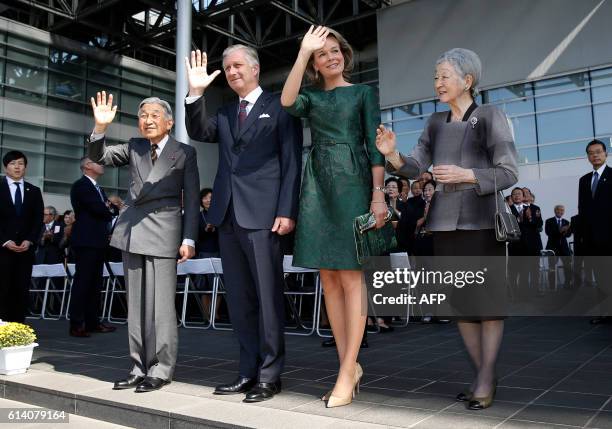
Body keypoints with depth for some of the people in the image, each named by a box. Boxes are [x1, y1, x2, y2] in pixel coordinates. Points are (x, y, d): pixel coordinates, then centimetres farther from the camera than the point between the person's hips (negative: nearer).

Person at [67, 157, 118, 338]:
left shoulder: (98, 188, 23)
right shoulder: (80, 185, -7)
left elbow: (106, 209, 17)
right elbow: (96, 208, -18)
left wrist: (109, 207, -6)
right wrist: (110, 210, 2)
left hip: (98, 241, 9)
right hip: (85, 240, -9)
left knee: (95, 283, 9)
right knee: (82, 282, -8)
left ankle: (93, 322, 14)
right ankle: (76, 325, -5)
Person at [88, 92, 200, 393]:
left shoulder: (184, 153, 2)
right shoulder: (133, 148, 15)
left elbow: (191, 200, -1)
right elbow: (98, 157, 7)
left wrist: (189, 239, -8)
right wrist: (100, 127, -10)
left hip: (163, 231, -5)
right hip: (132, 231, 5)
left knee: (159, 304, -5)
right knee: (135, 304, 9)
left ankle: (160, 370, 5)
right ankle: (139, 368, 18)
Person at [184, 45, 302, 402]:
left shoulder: (279, 107, 3)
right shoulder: (225, 113, 21)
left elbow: (291, 162, -4)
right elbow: (199, 133, 7)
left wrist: (287, 211, -13)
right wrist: (196, 93, -3)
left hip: (263, 214, -6)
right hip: (228, 215, 7)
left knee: (268, 296, -2)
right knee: (239, 298, 9)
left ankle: (270, 375, 6)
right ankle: (249, 370, 19)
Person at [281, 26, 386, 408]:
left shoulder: (363, 93, 10)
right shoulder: (312, 97, 16)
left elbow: (375, 145, 1)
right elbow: (287, 101, -8)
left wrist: (378, 194, -9)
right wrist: (303, 51, -7)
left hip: (351, 182, -4)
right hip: (317, 184, 4)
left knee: (351, 278, -7)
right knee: (329, 280, 2)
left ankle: (347, 372, -4)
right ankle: (351, 366, 12)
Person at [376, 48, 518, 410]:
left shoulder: (491, 117, -2)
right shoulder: (436, 123, 11)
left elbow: (509, 173, -5)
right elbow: (417, 167, 4)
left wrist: (466, 174, -17)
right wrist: (393, 156, -15)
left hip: (482, 221, -5)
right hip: (444, 223, 5)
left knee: (488, 298, 0)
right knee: (460, 300, 9)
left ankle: (487, 378, 10)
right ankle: (484, 376, 22)